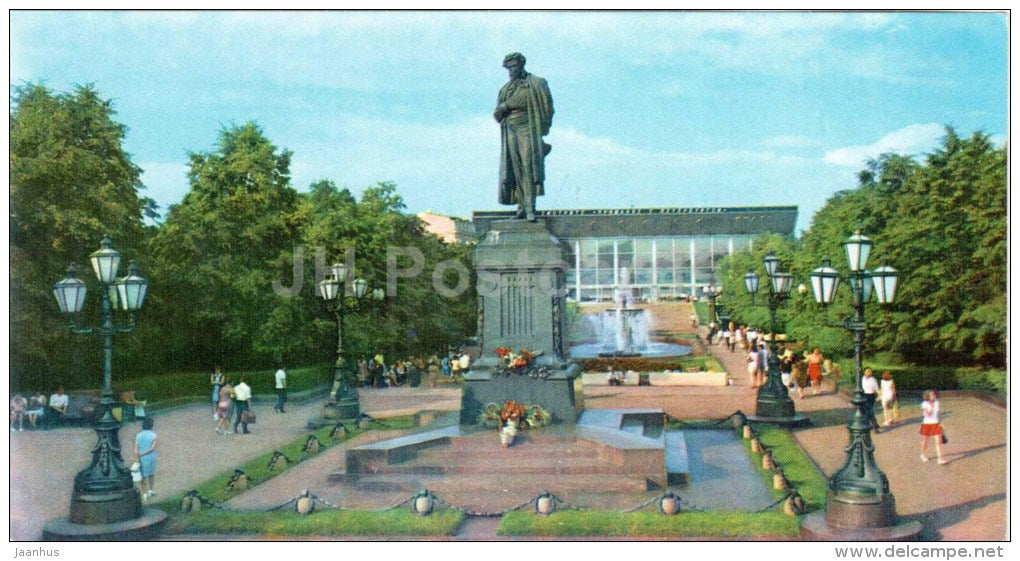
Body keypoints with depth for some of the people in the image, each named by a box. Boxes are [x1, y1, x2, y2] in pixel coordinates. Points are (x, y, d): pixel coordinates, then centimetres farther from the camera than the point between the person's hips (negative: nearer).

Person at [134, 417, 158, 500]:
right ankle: (150, 490, 25)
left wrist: (137, 459, -18)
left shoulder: (138, 436, -4)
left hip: (142, 459, 1)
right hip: (151, 458, -1)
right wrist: (142, 454, -18)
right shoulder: (153, 435, -9)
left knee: (143, 476, 13)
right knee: (151, 474, 23)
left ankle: (144, 494, 16)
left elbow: (136, 448, -13)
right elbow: (152, 448, -19)